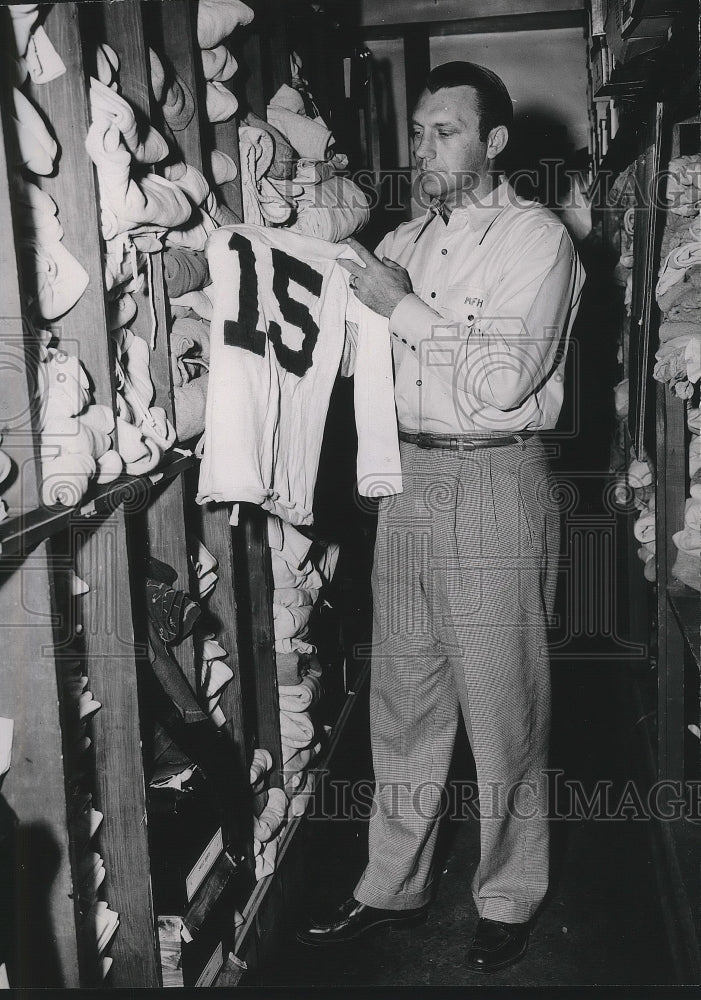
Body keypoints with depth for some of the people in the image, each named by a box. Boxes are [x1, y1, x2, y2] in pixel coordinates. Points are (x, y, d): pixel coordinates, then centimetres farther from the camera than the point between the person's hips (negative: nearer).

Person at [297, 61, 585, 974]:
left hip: (495, 483, -6)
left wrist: (403, 307, -14)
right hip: (408, 477, 6)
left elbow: (504, 379, -16)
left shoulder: (536, 238, -5)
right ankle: (394, 887, 29)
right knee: (403, 699, 13)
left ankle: (509, 900, 24)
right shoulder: (407, 240, 13)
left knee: (501, 704, 5)